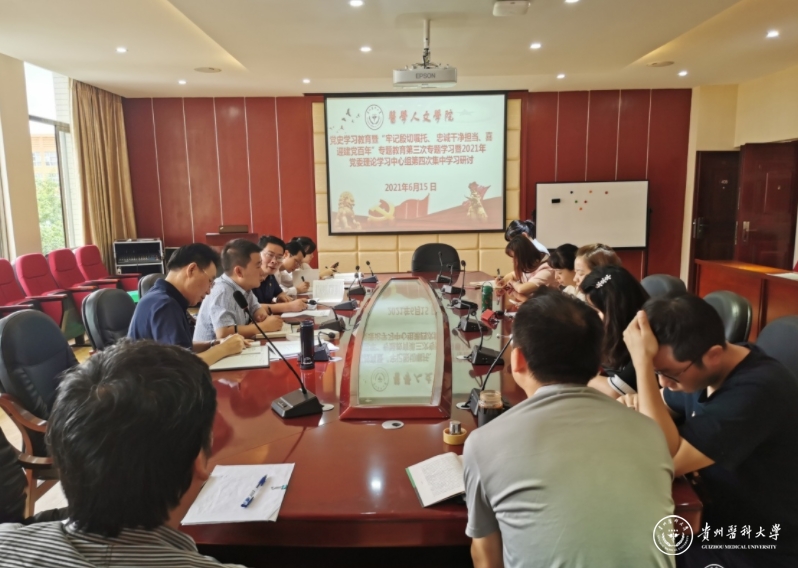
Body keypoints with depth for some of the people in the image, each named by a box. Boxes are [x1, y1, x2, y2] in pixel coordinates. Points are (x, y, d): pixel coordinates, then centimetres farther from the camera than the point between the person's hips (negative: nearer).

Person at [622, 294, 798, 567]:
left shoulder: (758, 391, -31)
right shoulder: (703, 370, -6)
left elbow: (667, 460, -34)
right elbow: (665, 406, 11)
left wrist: (642, 363, -35)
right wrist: (638, 406, -13)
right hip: (716, 517, 7)